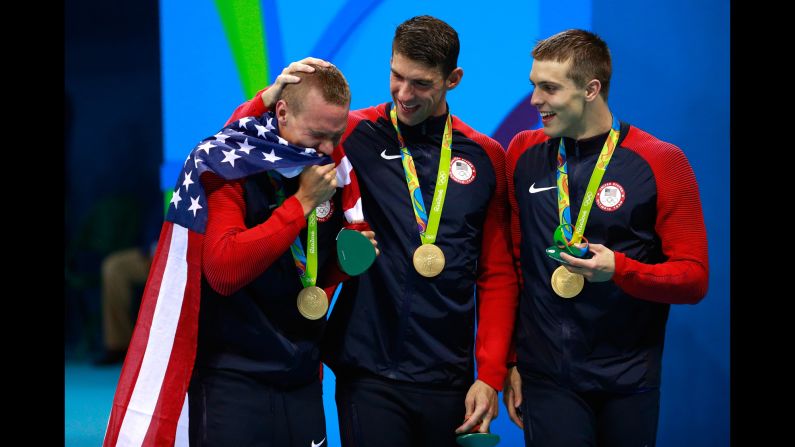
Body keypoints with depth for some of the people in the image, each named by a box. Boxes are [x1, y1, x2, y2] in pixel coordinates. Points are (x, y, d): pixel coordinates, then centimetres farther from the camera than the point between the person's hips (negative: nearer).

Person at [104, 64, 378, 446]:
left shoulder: (329, 175, 8)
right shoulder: (228, 166, -11)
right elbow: (223, 271, -24)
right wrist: (301, 202, -21)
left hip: (301, 377, 6)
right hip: (233, 379, -6)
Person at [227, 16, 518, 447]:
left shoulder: (484, 157, 4)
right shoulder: (354, 136, -2)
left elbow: (497, 274, 7)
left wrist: (490, 376, 2)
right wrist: (272, 95, -22)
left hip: (450, 379, 2)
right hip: (369, 376, -2)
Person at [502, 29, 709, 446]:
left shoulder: (660, 162, -7)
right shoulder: (524, 154, 1)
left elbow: (694, 278, -7)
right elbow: (513, 262, 8)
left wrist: (619, 269, -23)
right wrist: (509, 362, 7)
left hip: (629, 380, -1)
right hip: (546, 376, 1)